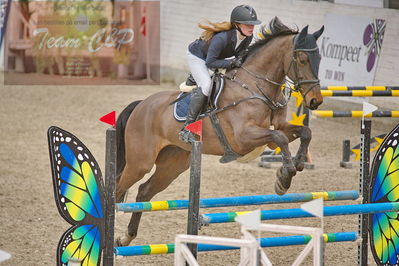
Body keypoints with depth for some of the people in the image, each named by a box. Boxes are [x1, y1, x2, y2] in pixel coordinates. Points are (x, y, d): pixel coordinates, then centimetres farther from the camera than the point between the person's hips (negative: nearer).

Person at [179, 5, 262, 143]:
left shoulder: (248, 37, -19)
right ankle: (186, 128, -26)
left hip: (215, 57, 8)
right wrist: (231, 62, -41)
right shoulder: (222, 37, -42)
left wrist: (239, 63, -20)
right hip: (196, 56, -8)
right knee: (206, 85, -28)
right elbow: (210, 63, -34)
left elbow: (240, 56, 0)